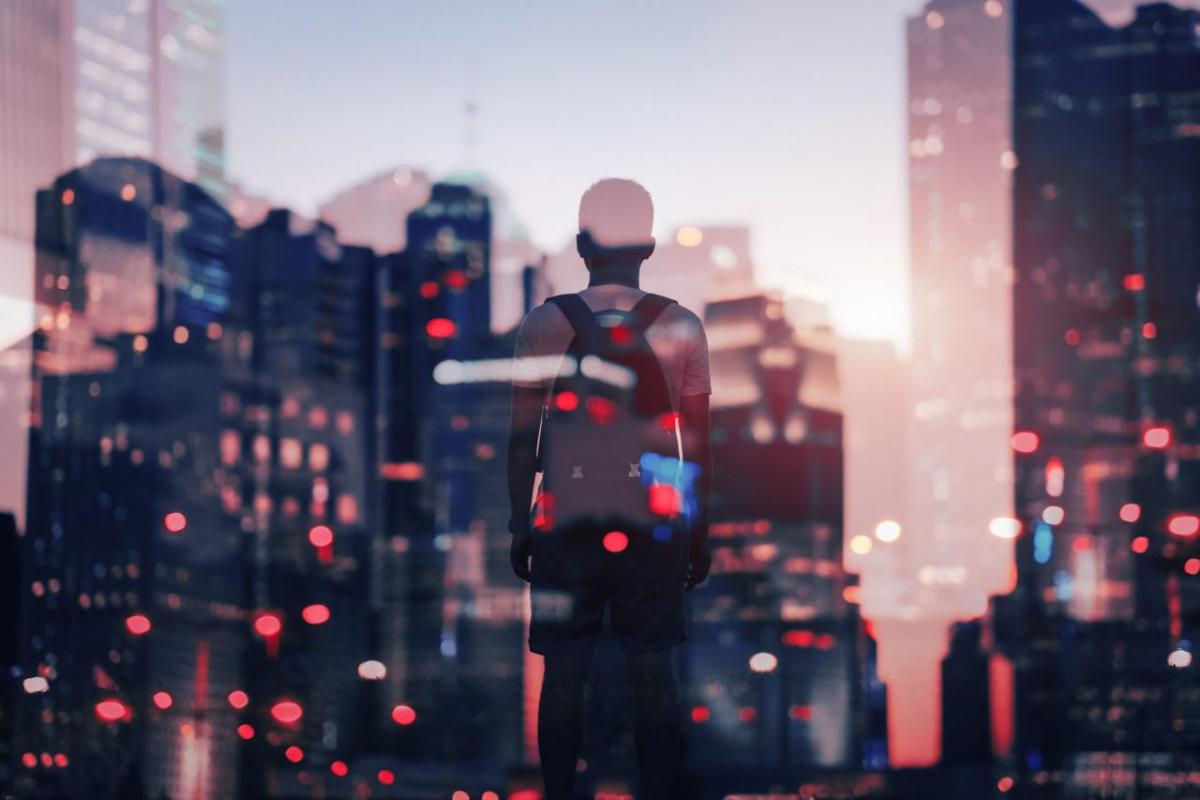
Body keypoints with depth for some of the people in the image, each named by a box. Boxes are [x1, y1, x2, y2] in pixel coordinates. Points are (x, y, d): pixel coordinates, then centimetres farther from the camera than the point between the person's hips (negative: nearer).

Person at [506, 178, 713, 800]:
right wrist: (699, 535, 12)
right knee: (653, 676, 6)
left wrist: (520, 527, 10)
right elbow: (697, 447, 3)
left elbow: (523, 440, 1)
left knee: (563, 676, 6)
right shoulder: (680, 328, 0)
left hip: (566, 525, 0)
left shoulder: (543, 326, -2)